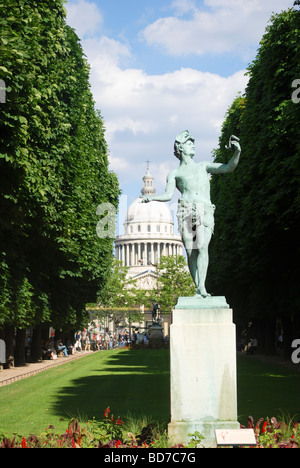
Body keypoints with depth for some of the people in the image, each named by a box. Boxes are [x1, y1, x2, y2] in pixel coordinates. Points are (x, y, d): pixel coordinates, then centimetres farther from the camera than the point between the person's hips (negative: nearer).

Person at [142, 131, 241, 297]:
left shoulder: (203, 166, 27)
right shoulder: (174, 174, 22)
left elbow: (229, 168, 17)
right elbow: (168, 195, 10)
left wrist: (237, 152, 0)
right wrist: (151, 197, -9)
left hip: (205, 212, 0)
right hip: (186, 212, 0)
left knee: (202, 247, -20)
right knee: (190, 252, -6)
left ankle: (202, 287, -25)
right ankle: (197, 287, 0)